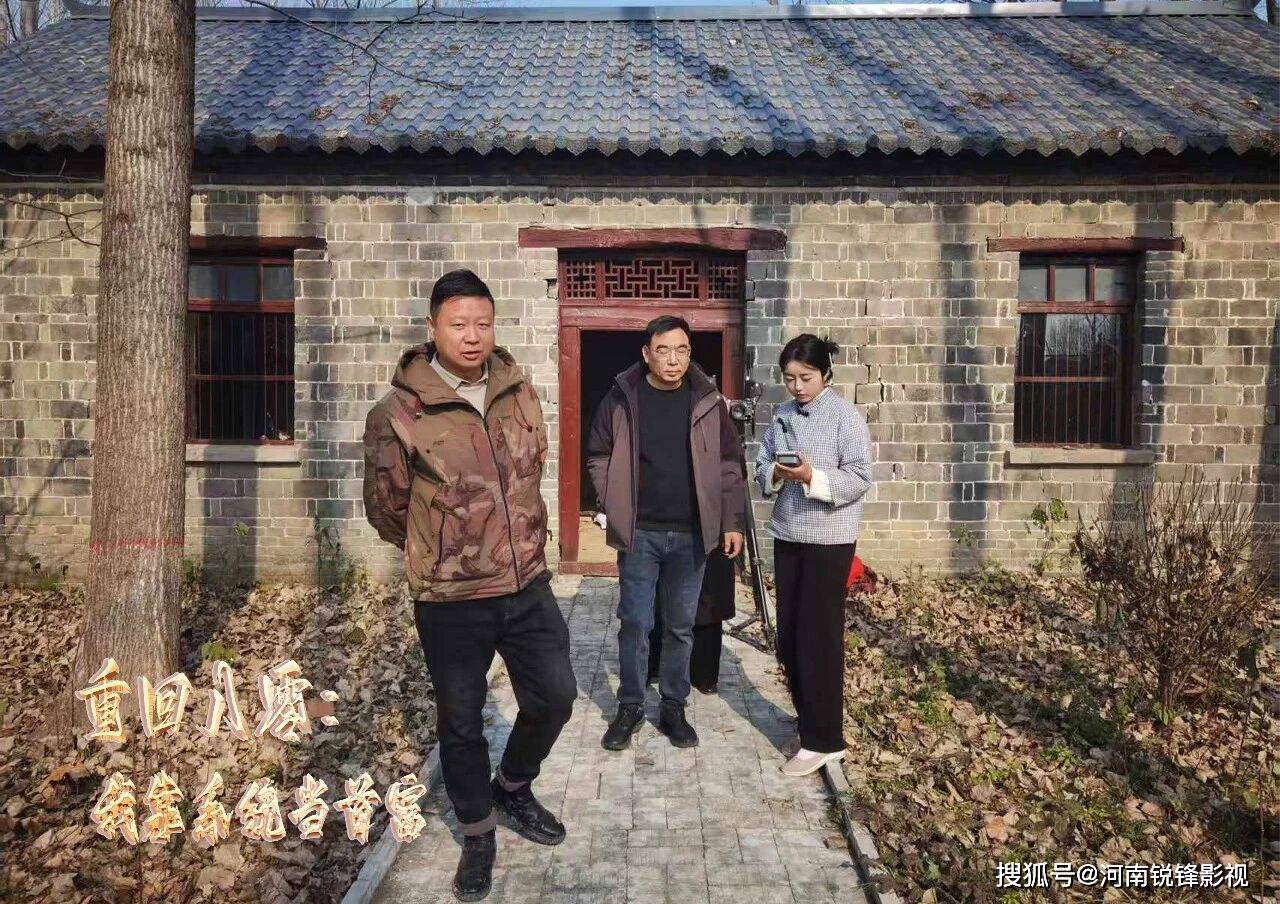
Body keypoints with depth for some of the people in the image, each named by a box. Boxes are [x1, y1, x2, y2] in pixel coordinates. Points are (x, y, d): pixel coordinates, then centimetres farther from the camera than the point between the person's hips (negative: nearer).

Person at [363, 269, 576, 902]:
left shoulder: (519, 392, 0)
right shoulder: (399, 412, -14)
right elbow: (386, 508, -4)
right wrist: (440, 553, 9)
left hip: (528, 584, 4)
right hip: (450, 600, -4)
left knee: (555, 697, 12)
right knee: (461, 723, 12)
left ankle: (512, 788, 41)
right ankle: (478, 834, 36)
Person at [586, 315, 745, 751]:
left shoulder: (708, 401, 1)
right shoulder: (621, 398, -2)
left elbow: (729, 466, 5)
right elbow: (598, 457, 5)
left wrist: (731, 523, 1)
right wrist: (614, 509, -5)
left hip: (691, 535, 1)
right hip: (638, 533, -1)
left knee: (681, 627, 11)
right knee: (634, 624, 5)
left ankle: (673, 707, 26)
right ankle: (630, 707, 22)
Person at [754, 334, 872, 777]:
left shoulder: (846, 416, -9)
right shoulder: (781, 416, 9)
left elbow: (859, 479, -13)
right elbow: (761, 469, 9)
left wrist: (812, 477, -27)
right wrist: (776, 473, -13)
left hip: (829, 538, -6)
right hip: (787, 534, 6)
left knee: (819, 637, -3)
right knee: (789, 635, 12)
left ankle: (823, 739, 8)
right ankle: (807, 718, 30)